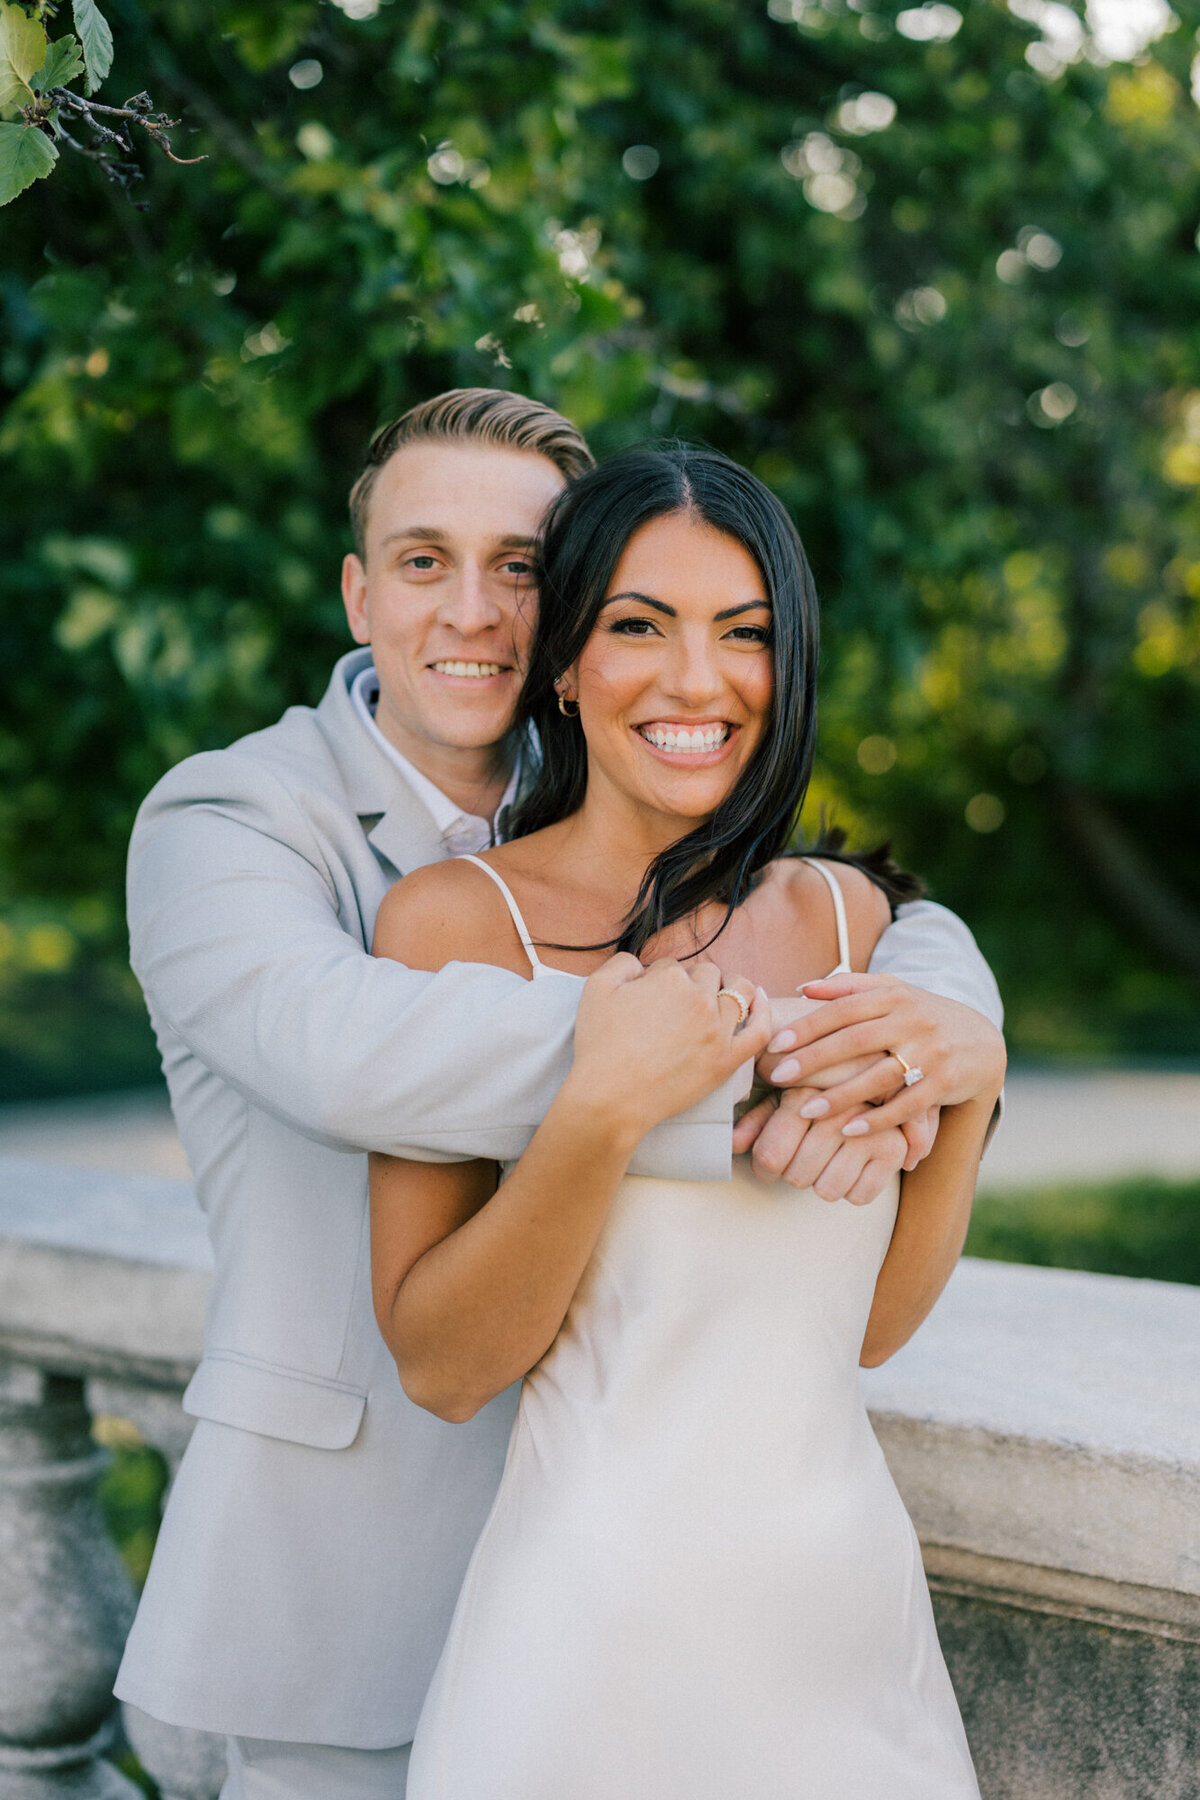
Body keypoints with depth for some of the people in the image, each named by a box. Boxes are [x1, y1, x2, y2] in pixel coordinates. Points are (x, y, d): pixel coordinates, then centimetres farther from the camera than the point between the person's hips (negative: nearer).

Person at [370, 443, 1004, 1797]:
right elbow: (439, 1367, -12)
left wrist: (968, 1089, -6)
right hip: (597, 1622, -5)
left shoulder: (844, 913, 5)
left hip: (856, 1605, 5)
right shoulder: (454, 918, -9)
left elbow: (868, 1322, 8)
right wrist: (603, 1113, -24)